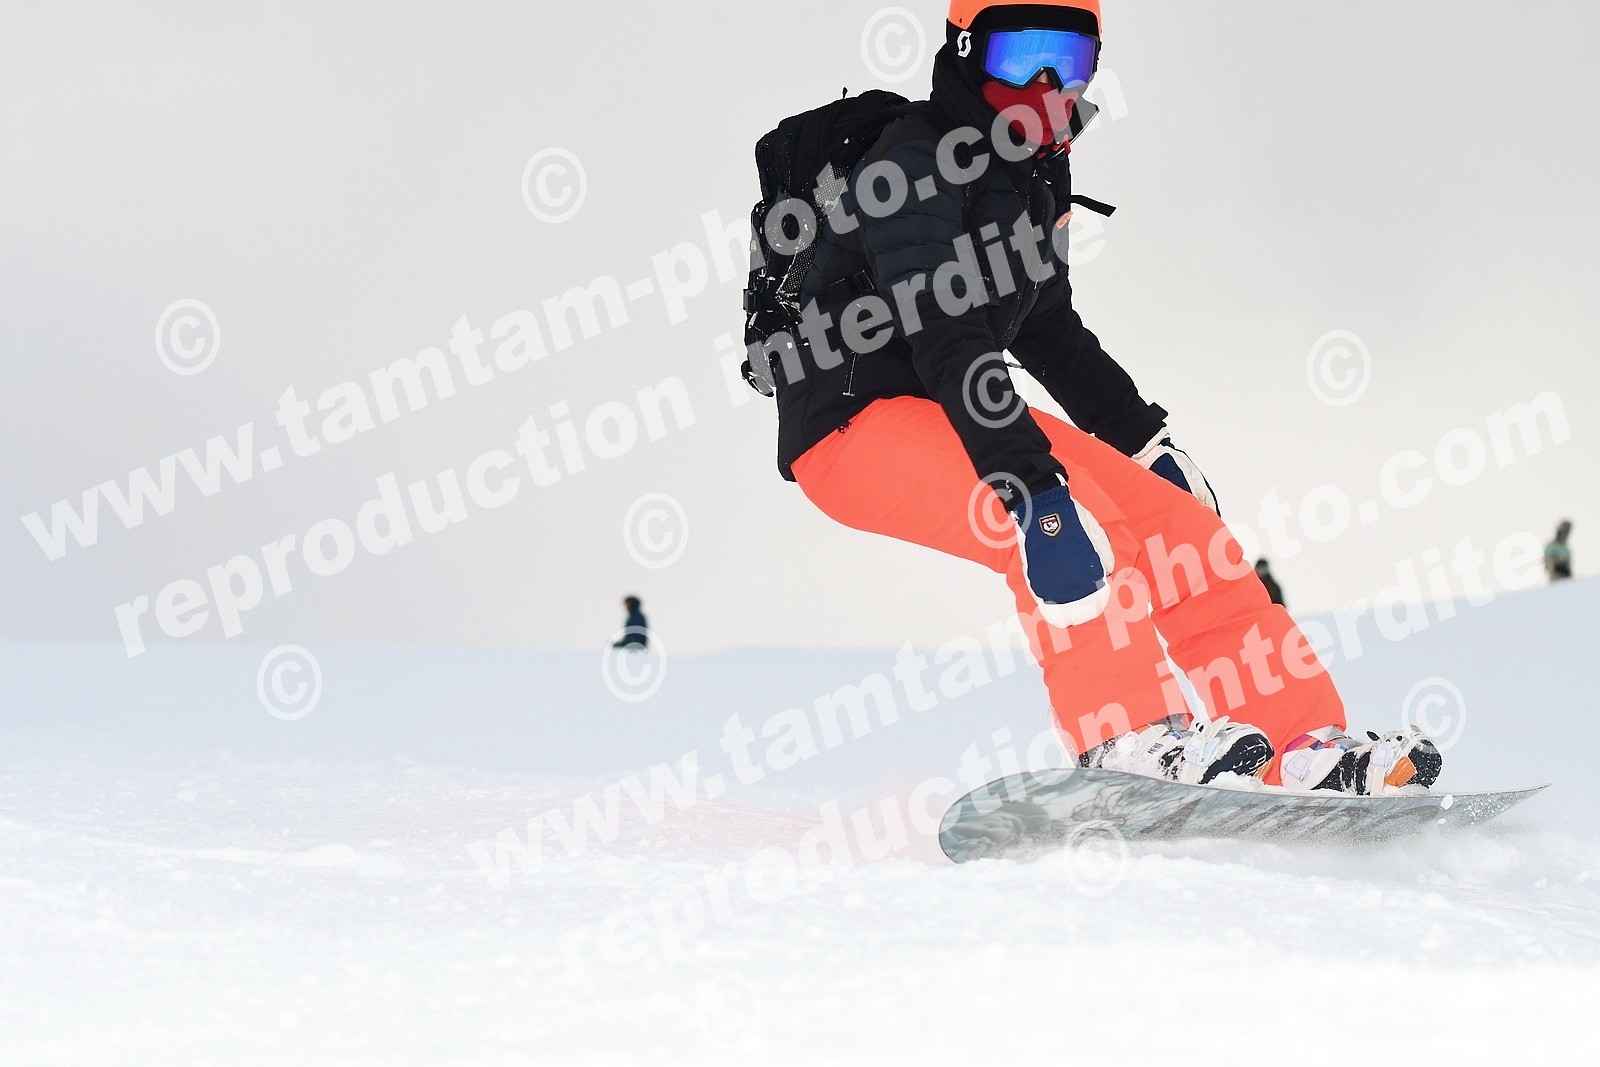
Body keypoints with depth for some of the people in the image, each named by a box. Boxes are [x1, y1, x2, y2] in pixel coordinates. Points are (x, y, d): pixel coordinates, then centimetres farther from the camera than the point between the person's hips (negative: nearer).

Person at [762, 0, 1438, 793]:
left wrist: (1150, 440, 18)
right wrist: (1015, 460, -41)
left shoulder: (1036, 177, 12)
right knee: (1053, 510, -33)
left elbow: (1047, 329, 22)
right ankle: (1130, 735, -36)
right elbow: (940, 326, -30)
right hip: (853, 426, -9)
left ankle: (1303, 742, -1)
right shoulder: (916, 167, -17)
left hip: (959, 411, 9)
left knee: (1171, 519, -1)